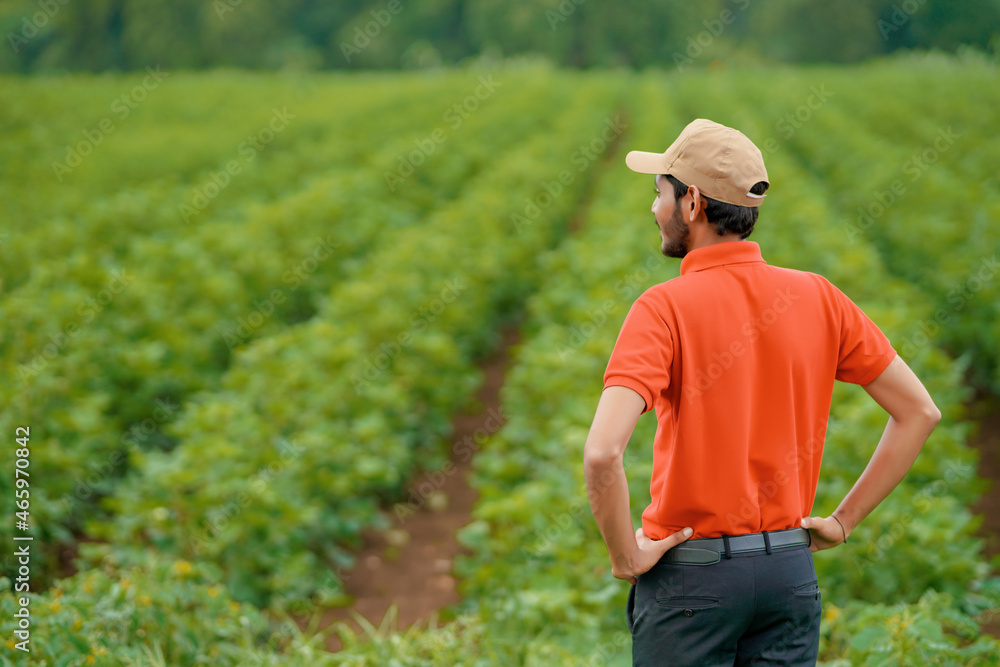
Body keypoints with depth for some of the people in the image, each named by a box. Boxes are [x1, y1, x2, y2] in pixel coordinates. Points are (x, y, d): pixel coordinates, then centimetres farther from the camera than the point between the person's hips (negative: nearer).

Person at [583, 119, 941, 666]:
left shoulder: (663, 308, -14)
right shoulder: (819, 298, 1)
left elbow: (601, 452, -26)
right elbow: (919, 411, 7)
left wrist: (626, 555, -11)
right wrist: (844, 519, 9)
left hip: (691, 575, -4)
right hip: (791, 572, 5)